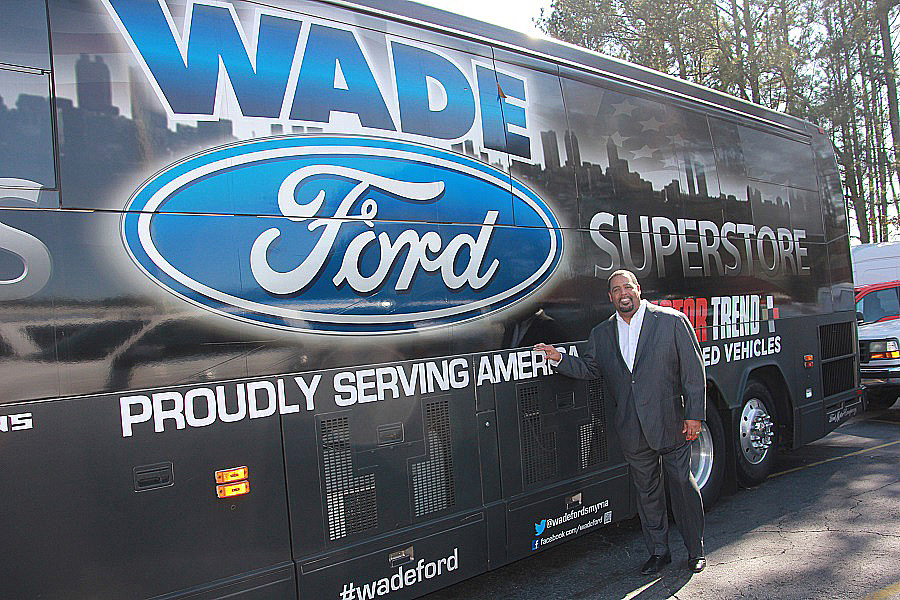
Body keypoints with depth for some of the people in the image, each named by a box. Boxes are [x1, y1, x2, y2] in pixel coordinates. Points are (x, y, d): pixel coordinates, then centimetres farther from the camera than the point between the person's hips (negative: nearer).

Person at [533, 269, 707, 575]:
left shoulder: (673, 321, -5)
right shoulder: (601, 334, 7)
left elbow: (694, 371, -5)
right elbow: (589, 368, 14)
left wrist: (694, 415, -9)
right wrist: (559, 358, -3)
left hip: (671, 424, -3)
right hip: (632, 431, 4)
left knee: (683, 486, 7)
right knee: (647, 491, 14)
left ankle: (695, 551, 27)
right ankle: (658, 552, 30)